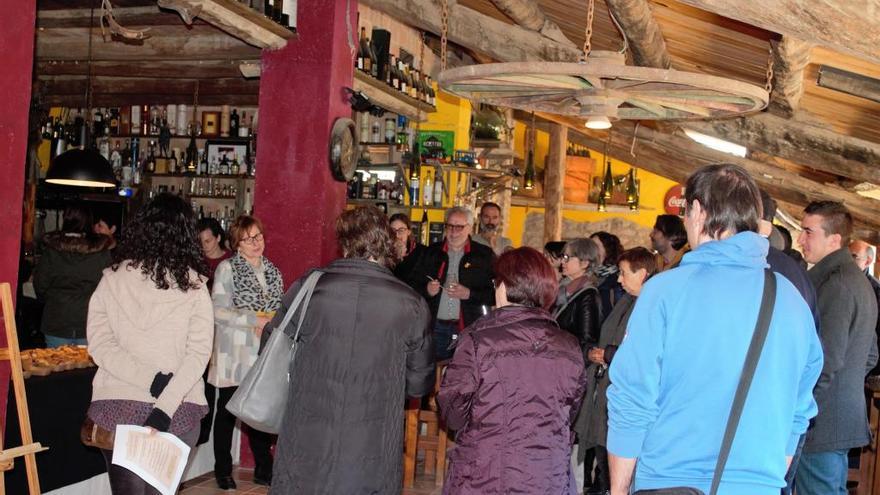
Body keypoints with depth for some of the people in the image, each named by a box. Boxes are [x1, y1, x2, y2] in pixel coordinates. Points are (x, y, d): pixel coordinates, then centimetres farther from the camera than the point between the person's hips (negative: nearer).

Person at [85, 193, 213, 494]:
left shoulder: (112, 278, 0)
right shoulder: (193, 284, -2)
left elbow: (99, 343, -5)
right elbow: (198, 353, -8)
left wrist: (150, 378, -10)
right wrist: (165, 407, -11)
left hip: (117, 404, 0)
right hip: (180, 411, 0)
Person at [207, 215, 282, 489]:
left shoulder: (272, 271, 13)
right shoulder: (227, 268, -4)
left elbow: (279, 310, 19)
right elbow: (218, 312, -12)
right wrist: (256, 320, -18)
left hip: (264, 354, 4)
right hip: (234, 355, -4)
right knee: (227, 411, 6)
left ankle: (263, 469, 20)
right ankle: (223, 470, 18)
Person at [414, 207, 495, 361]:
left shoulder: (484, 255, 0)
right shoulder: (431, 252, 9)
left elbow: (495, 293, -4)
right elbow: (416, 286, 12)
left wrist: (469, 294, -18)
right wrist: (427, 290, -9)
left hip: (470, 327, -2)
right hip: (436, 327, 3)